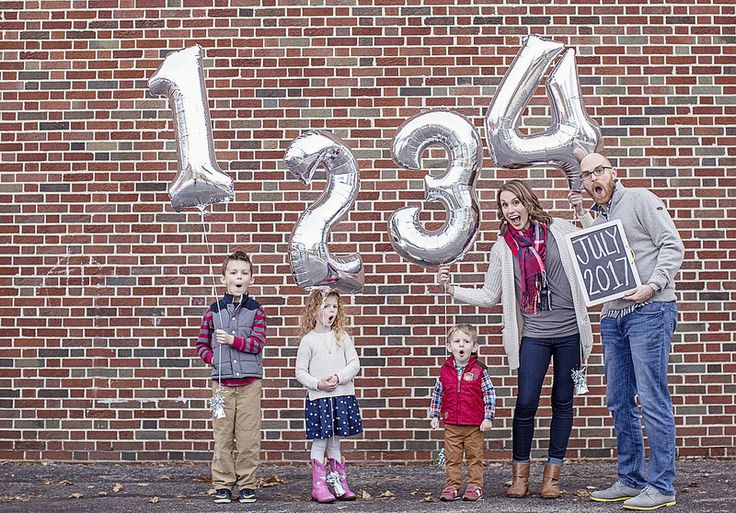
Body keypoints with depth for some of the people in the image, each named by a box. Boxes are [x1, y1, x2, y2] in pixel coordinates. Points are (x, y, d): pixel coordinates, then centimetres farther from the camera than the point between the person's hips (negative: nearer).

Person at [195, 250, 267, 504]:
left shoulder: (256, 310, 3)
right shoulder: (214, 311, 5)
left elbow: (257, 343, -8)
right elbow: (201, 345, 11)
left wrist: (232, 340, -19)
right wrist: (213, 358, -7)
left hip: (249, 381, -1)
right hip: (222, 382, 1)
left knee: (248, 437, 2)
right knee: (222, 436, 4)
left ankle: (247, 485, 13)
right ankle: (222, 485, 14)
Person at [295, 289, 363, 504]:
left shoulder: (342, 337, 6)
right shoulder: (308, 340, -2)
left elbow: (354, 364, 2)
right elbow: (300, 372, -2)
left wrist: (339, 377, -13)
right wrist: (318, 383, -16)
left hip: (342, 396, 3)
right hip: (318, 398, -3)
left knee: (334, 441, 11)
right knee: (320, 442, -1)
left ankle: (339, 484, 18)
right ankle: (318, 487, 6)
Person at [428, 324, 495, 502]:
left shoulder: (479, 370, -5)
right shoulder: (445, 370, 2)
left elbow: (489, 394, -2)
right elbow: (437, 394, 11)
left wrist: (488, 417, -6)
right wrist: (434, 416, 8)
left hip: (474, 425, -2)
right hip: (451, 425, 2)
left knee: (474, 457, 6)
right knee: (452, 457, 7)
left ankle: (475, 486, 15)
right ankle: (452, 486, 16)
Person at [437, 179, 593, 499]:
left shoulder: (560, 230, 2)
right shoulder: (503, 248, 4)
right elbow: (489, 296, 6)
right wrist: (453, 290, -5)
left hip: (570, 331, 0)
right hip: (533, 335, 0)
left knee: (563, 401, 7)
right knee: (526, 402, -6)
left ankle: (553, 473, 18)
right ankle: (520, 473, 12)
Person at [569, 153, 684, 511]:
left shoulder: (640, 200, -2)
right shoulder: (595, 217, 18)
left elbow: (672, 245, -8)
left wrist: (653, 285, -19)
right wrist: (581, 216, 7)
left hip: (649, 311, -8)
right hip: (612, 316, 8)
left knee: (652, 400, -8)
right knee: (619, 402, 11)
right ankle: (630, 480, 20)